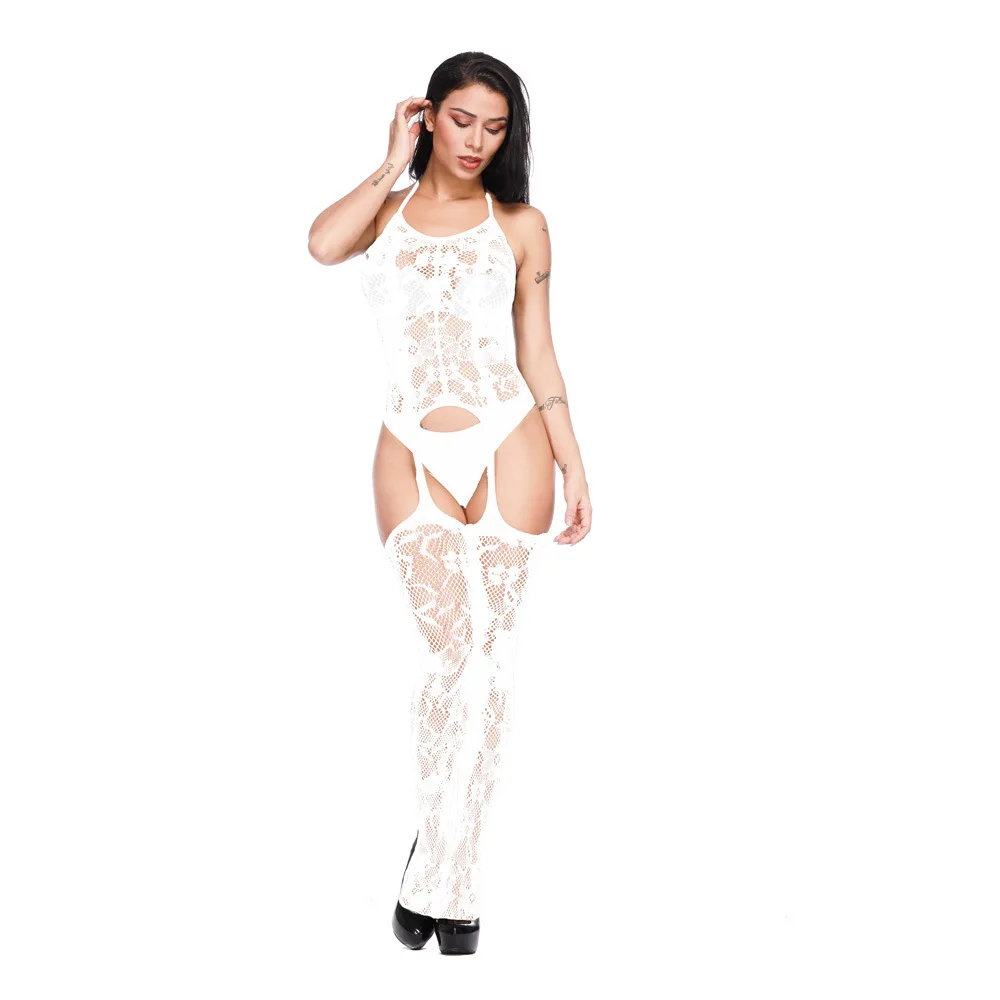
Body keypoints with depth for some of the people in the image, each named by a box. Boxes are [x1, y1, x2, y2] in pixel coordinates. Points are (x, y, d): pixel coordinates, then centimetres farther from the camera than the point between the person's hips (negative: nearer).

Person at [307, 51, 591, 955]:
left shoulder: (521, 224, 10)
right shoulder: (386, 208, 11)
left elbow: (537, 353, 10)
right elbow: (325, 244, -13)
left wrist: (574, 470, 6)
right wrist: (396, 164, -1)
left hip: (508, 449, 1)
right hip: (414, 457, 0)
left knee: (486, 666, 0)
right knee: (453, 656, -11)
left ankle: (439, 875, 12)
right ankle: (447, 869, 9)